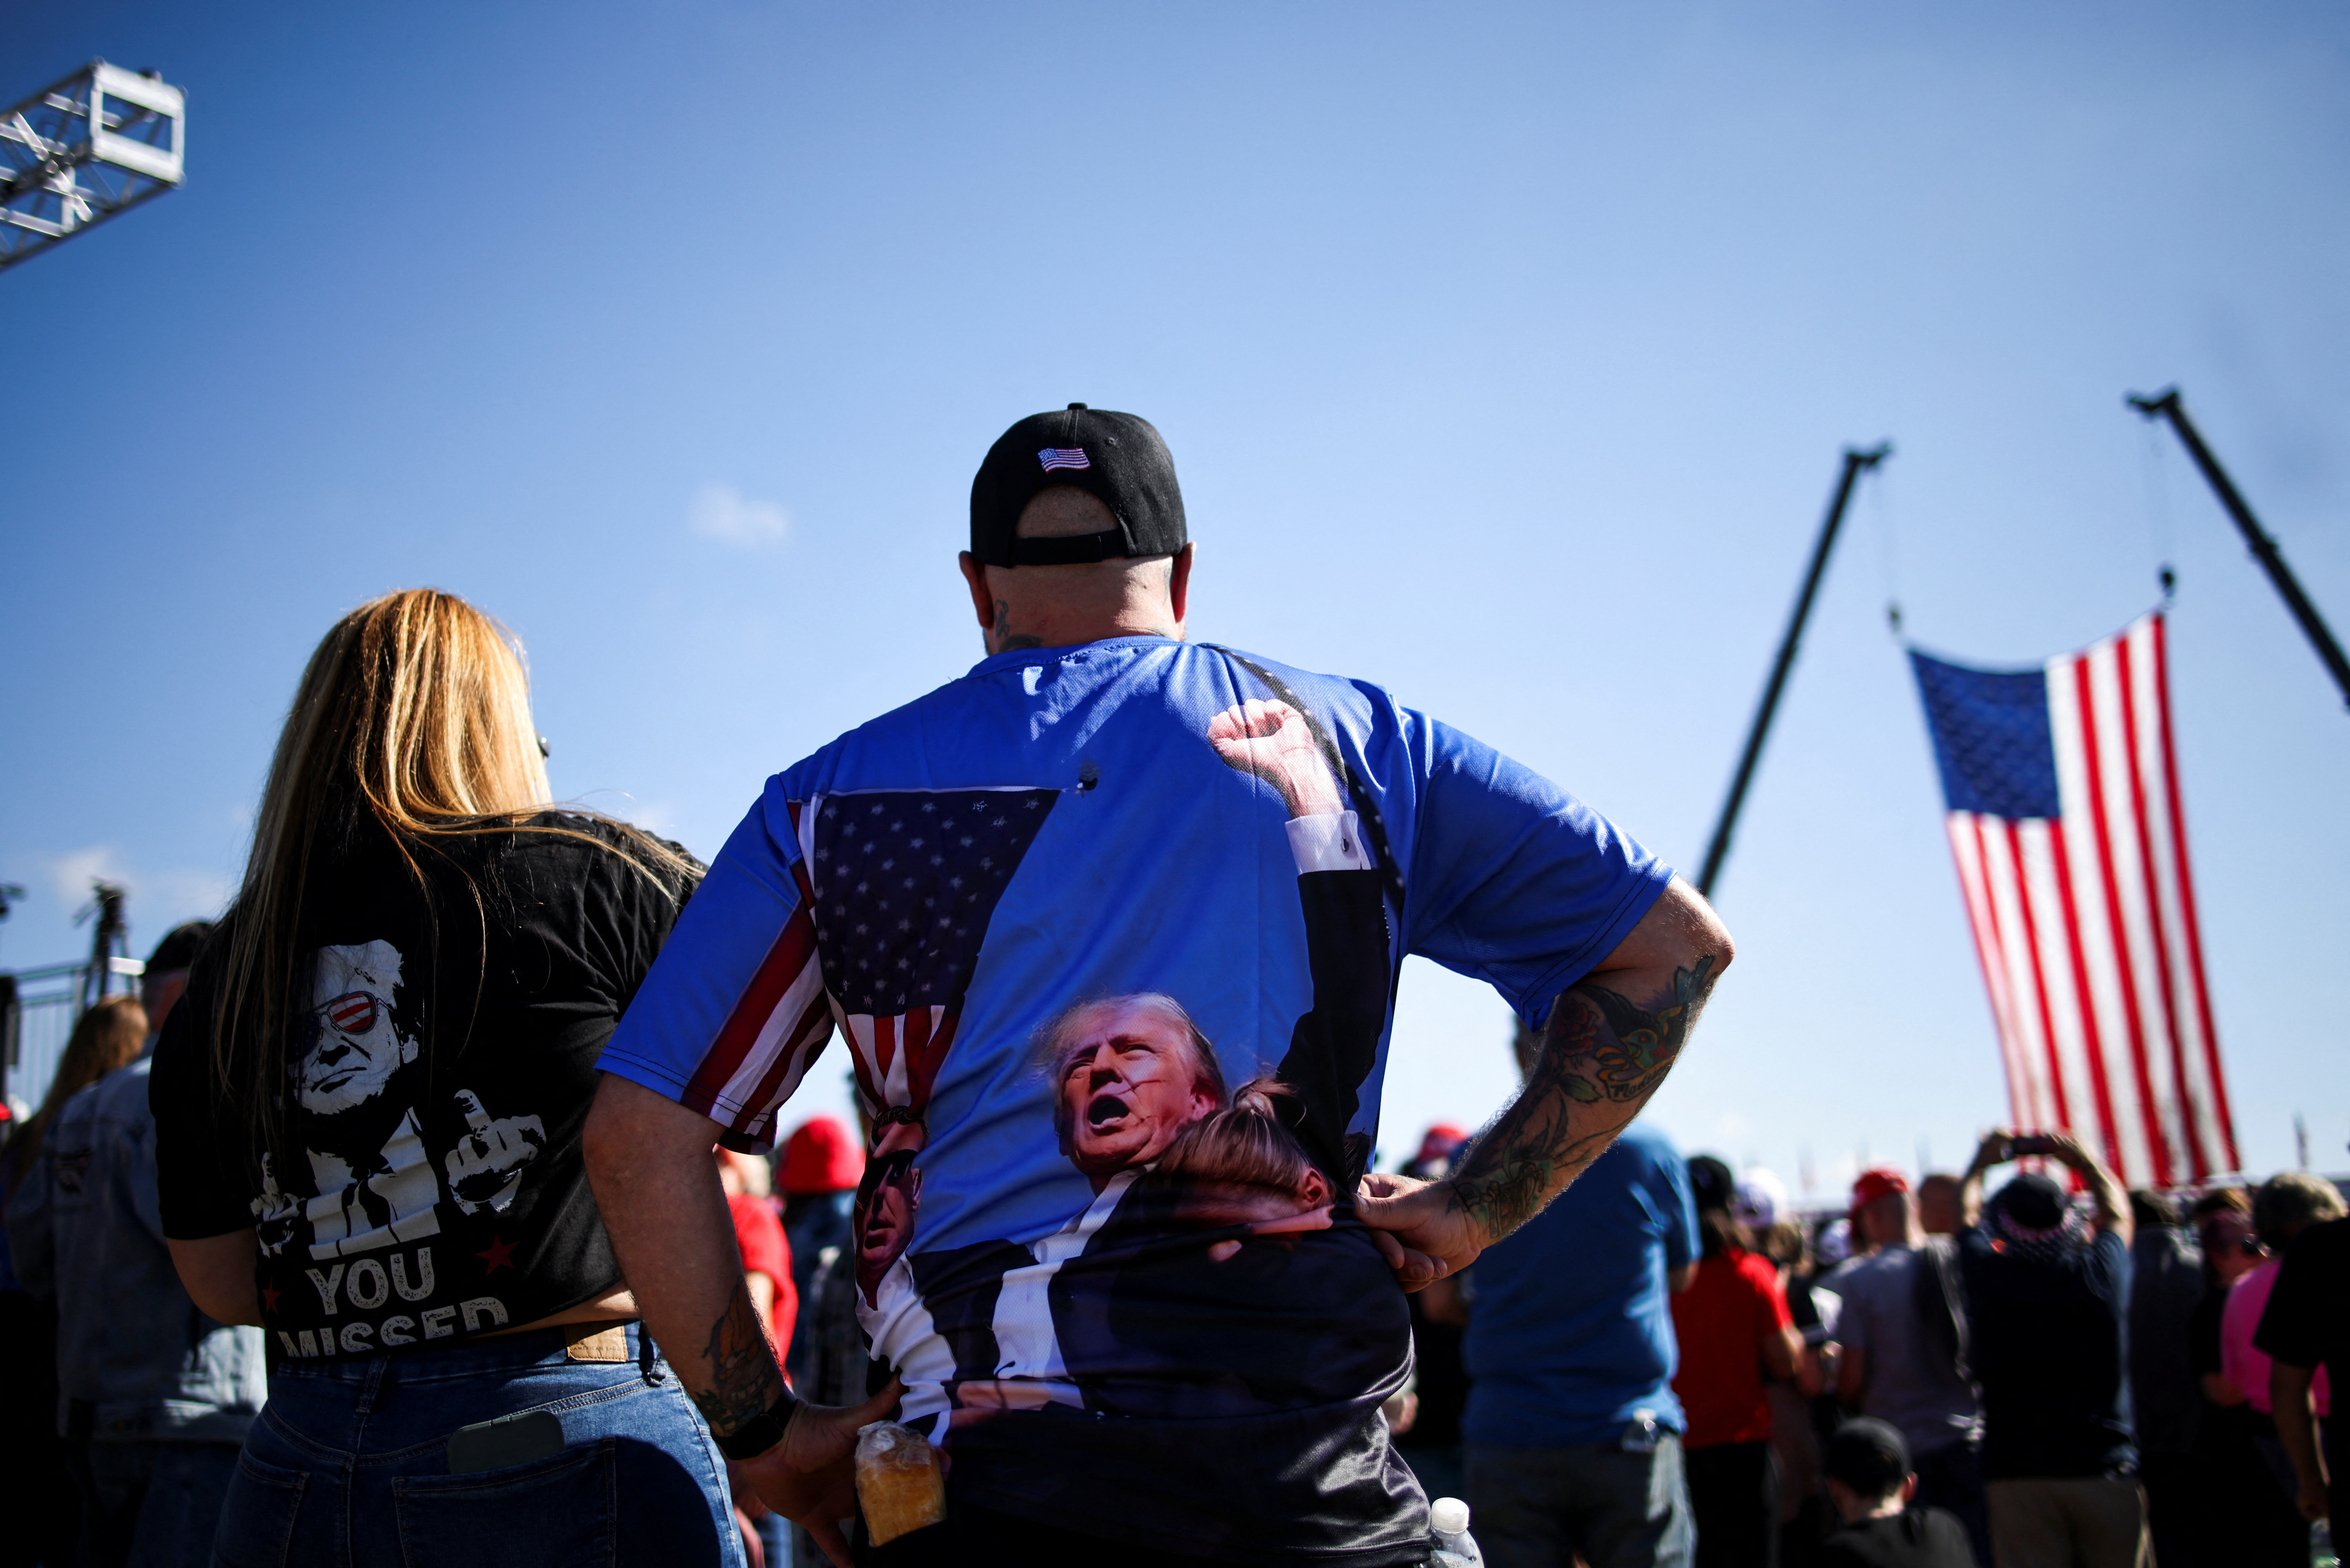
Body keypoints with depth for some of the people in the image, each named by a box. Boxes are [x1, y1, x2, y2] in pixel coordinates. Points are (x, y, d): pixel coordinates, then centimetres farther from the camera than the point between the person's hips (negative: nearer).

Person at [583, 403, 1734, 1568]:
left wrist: (764, 1434, 10)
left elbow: (637, 1134, 4)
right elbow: (1675, 945, 9)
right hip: (1316, 1463, 0)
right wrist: (1476, 1208, 8)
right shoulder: (1349, 737, 9)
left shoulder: (832, 800, 9)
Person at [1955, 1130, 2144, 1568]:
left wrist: (1983, 1161, 32)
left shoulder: (1989, 1278, -6)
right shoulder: (2100, 1273, -4)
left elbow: (1967, 1211, 17)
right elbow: (2117, 1210, 19)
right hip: (2109, 1471, 1)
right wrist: (2082, 1159, 31)